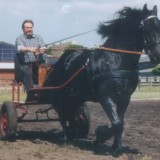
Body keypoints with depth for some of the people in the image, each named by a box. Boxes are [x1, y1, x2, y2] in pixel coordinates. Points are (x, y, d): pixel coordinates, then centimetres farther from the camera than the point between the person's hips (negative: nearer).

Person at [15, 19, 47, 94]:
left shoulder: (38, 37, 19)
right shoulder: (20, 39, 10)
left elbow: (43, 48, 3)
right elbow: (20, 49, -12)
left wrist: (43, 50, -24)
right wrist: (29, 49, -36)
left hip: (40, 63, 2)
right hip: (27, 64, -2)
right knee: (27, 71, -33)